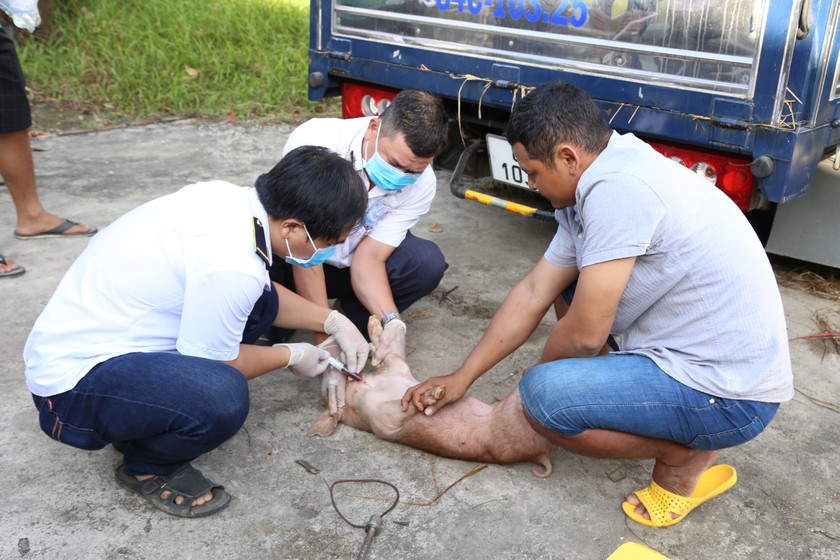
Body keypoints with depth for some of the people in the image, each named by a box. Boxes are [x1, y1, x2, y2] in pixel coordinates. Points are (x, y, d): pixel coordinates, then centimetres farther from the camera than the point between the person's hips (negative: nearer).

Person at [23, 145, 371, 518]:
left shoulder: (227, 197, -4)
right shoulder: (231, 267, -31)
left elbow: (260, 294, 14)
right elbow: (212, 362, -13)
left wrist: (333, 321, 8)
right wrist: (290, 357, 2)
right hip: (71, 385, -9)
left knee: (261, 302, 3)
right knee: (222, 398, -33)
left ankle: (147, 419, 10)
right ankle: (146, 467, 1)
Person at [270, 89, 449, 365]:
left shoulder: (421, 184, -19)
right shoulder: (313, 141, -32)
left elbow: (369, 258, -19)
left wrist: (392, 321, -37)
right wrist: (325, 338, -34)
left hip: (349, 263, 3)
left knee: (427, 262, -24)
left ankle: (353, 316, 0)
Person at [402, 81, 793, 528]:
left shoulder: (615, 189, -25)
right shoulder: (592, 188, 5)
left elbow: (584, 334, -22)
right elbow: (533, 294, 8)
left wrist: (538, 373, 1)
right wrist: (462, 377, 9)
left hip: (732, 397, -9)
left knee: (543, 395, -21)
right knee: (566, 279, 15)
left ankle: (686, 456, 0)